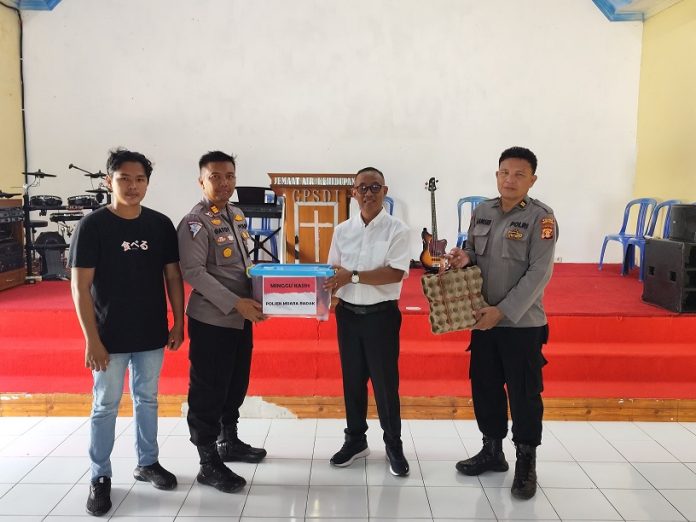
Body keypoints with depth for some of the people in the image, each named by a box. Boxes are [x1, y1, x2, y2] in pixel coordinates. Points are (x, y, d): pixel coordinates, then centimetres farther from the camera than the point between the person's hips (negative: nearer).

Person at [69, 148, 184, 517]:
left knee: (147, 400, 16)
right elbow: (80, 286, -11)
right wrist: (92, 339, -14)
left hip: (152, 335, 3)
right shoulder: (92, 225, -10)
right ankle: (100, 477, 23)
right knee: (105, 406, 8)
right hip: (110, 337, -3)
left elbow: (173, 276, 7)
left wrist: (178, 324, 4)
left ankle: (147, 463, 33)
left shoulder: (160, 224, 0)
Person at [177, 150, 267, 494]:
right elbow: (193, 273, -21)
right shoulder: (195, 222, -13)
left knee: (236, 385, 19)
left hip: (241, 317, 8)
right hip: (211, 320, -8)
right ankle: (209, 464, 14)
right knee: (208, 391, 2)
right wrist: (236, 303, -25)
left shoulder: (237, 216, 12)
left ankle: (229, 442, 38)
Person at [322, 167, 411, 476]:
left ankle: (393, 445, 21)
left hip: (381, 314, -4)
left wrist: (353, 276, -21)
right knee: (352, 380, 14)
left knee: (385, 382, 4)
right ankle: (355, 440, 30)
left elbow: (395, 273, -17)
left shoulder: (396, 229, -7)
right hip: (347, 313, 4)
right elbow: (333, 273, 9)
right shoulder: (342, 230, 6)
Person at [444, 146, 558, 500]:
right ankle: (492, 451, 32)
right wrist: (464, 256, -8)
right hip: (483, 320, 6)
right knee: (484, 388, 14)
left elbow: (539, 273, -16)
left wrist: (503, 311, -20)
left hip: (523, 323, -5)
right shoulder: (482, 211, 6)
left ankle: (526, 464, 20)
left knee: (524, 394, 4)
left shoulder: (540, 217, -11)